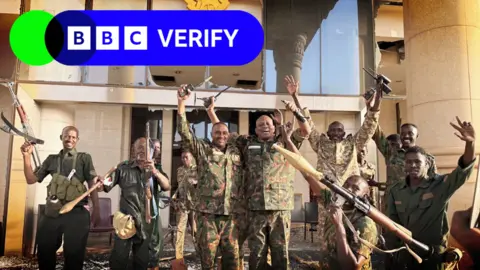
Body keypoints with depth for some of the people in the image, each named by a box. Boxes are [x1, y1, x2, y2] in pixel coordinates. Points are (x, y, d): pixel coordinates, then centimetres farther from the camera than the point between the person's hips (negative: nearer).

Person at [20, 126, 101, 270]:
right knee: (44, 252, 10)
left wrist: (96, 209, -7)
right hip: (52, 212, 4)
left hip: (76, 212, -3)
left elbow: (92, 183, 0)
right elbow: (31, 179, 13)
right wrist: (27, 156, 0)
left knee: (74, 254, 1)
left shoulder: (84, 158, 5)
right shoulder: (52, 159, 15)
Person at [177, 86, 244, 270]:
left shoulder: (236, 151, 13)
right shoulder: (202, 149, 3)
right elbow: (184, 132, -7)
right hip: (207, 213, -3)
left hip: (231, 214, 3)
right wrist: (181, 103, -14)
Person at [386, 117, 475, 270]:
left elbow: (464, 170, -24)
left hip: (433, 254, -2)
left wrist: (470, 142, -41)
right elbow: (392, 223, 6)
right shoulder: (396, 190, 0)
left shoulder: (440, 185, -9)